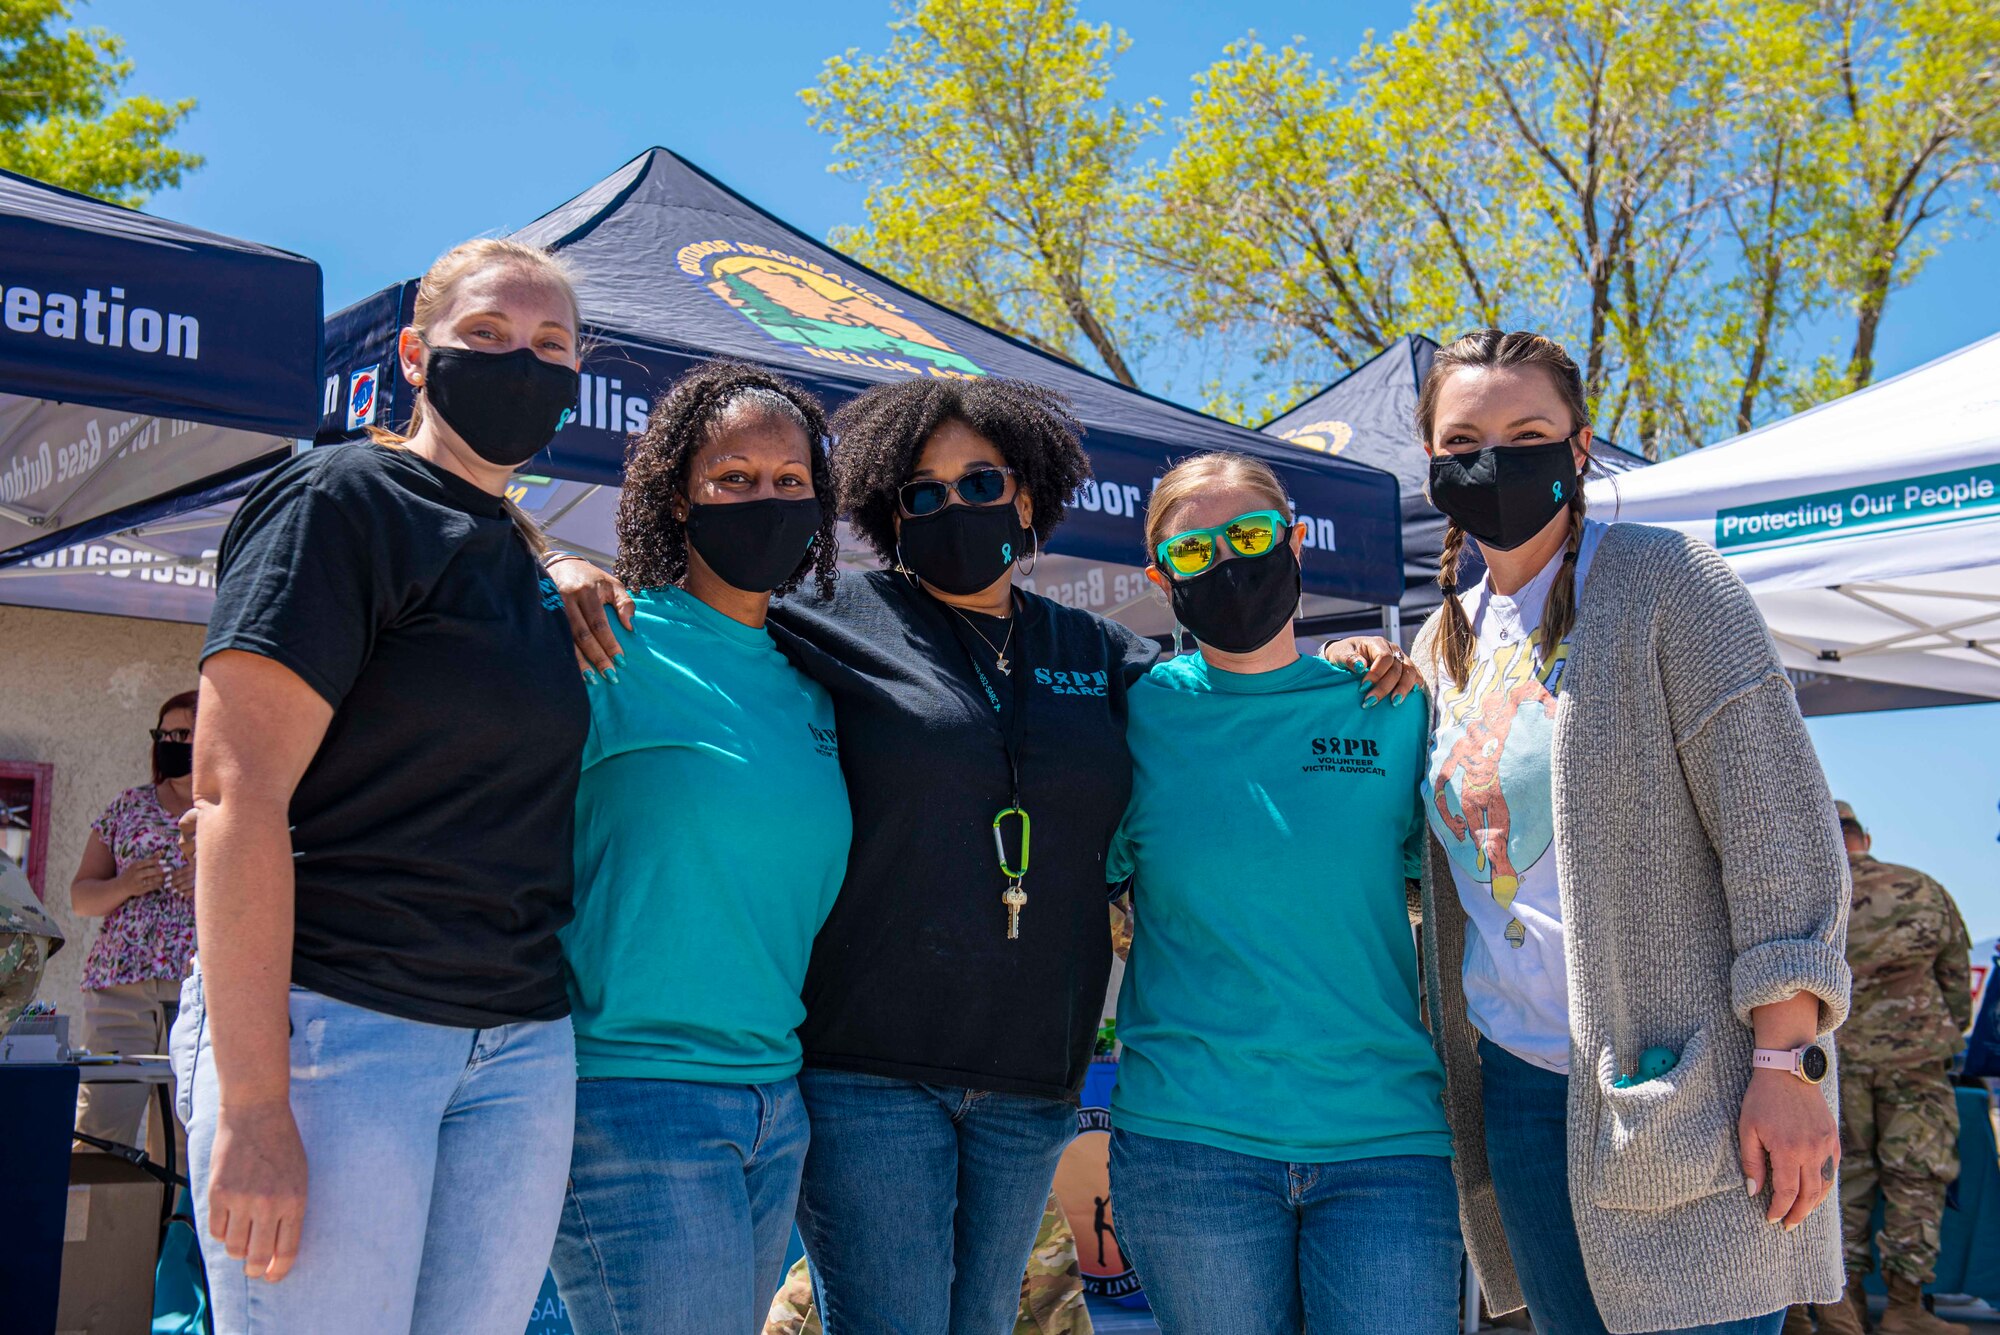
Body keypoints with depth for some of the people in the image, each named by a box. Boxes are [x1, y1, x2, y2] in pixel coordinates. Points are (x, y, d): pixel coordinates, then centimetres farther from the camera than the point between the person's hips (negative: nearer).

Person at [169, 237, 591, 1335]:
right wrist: (254, 1105, -19)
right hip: (332, 1026, -7)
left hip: (522, 1048, 7)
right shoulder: (341, 500, -5)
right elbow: (237, 790, -14)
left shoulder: (529, 561, 17)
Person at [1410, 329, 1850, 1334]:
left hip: (1683, 1082, -6)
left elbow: (1778, 823, -12)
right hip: (1517, 1081, 6)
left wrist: (1787, 1064, -17)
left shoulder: (1663, 579, -6)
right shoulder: (1444, 640, 13)